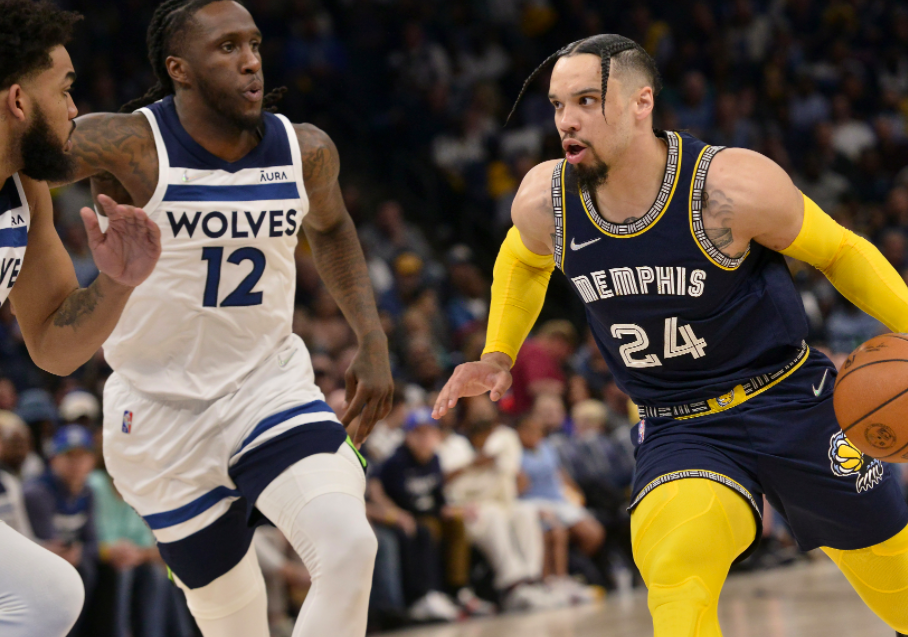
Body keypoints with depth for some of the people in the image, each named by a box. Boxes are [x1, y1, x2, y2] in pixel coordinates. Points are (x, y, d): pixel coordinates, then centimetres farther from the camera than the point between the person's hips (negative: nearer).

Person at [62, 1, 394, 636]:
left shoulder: (306, 151, -4)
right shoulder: (125, 148, -18)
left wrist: (373, 341, 10)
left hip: (271, 386, 3)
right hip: (162, 411, -2)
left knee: (349, 546, -23)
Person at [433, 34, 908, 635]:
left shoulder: (731, 188, -22)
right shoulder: (543, 201, -10)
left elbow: (840, 251, -6)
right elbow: (523, 261, 17)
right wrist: (498, 358, 8)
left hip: (790, 403, -2)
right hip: (678, 430, 2)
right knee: (675, 586, -29)